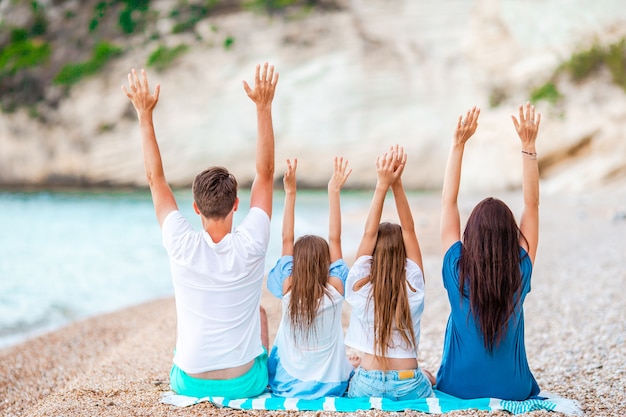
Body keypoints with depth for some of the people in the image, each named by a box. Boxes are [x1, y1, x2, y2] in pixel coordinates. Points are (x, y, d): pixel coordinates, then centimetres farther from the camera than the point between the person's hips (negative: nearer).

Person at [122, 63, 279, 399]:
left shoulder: (182, 246, -17)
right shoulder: (251, 245, -17)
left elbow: (155, 179, -5)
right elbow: (266, 173, -8)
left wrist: (145, 115, -2)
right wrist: (263, 108, -9)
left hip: (189, 384, 1)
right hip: (245, 384, 0)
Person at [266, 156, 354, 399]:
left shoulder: (288, 288, -13)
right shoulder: (335, 288, -14)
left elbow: (286, 240, -8)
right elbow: (335, 239, -8)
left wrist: (290, 193, -11)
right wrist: (334, 192, -8)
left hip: (287, 386, 0)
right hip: (330, 386, 0)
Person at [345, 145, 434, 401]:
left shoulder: (360, 285, -8)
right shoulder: (413, 284, -7)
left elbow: (369, 234, -8)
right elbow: (409, 230, -6)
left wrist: (383, 186, -17)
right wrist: (397, 184, -16)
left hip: (365, 387, 0)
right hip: (409, 388, 0)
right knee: (427, 378, 36)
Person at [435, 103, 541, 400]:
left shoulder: (457, 269, -15)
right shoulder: (520, 272, -13)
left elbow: (448, 202, -7)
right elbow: (532, 205, -5)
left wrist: (458, 144, -9)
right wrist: (528, 145, -6)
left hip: (460, 388, -1)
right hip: (512, 391, 1)